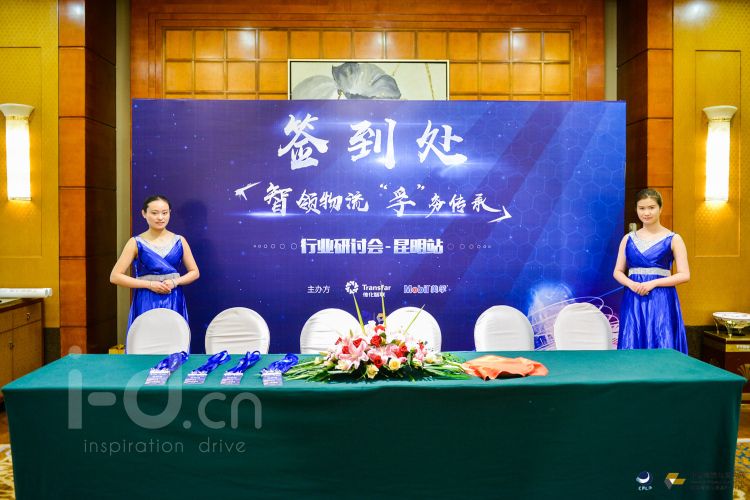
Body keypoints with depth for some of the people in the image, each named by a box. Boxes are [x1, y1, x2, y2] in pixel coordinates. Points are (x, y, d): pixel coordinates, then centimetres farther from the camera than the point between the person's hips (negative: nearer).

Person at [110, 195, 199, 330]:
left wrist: (174, 282, -9)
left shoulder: (179, 241, 5)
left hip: (174, 303, 2)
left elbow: (194, 272, 9)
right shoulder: (136, 243, -1)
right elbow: (115, 276, -4)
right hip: (146, 304, -1)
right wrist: (150, 284, -12)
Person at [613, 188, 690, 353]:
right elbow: (618, 272, 10)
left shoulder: (673, 239, 1)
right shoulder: (628, 239, 9)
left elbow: (684, 275, -3)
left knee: (662, 347, -4)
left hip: (662, 302, -2)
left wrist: (653, 283, -14)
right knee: (631, 346, 1)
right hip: (633, 301, 2)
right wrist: (632, 284, -10)